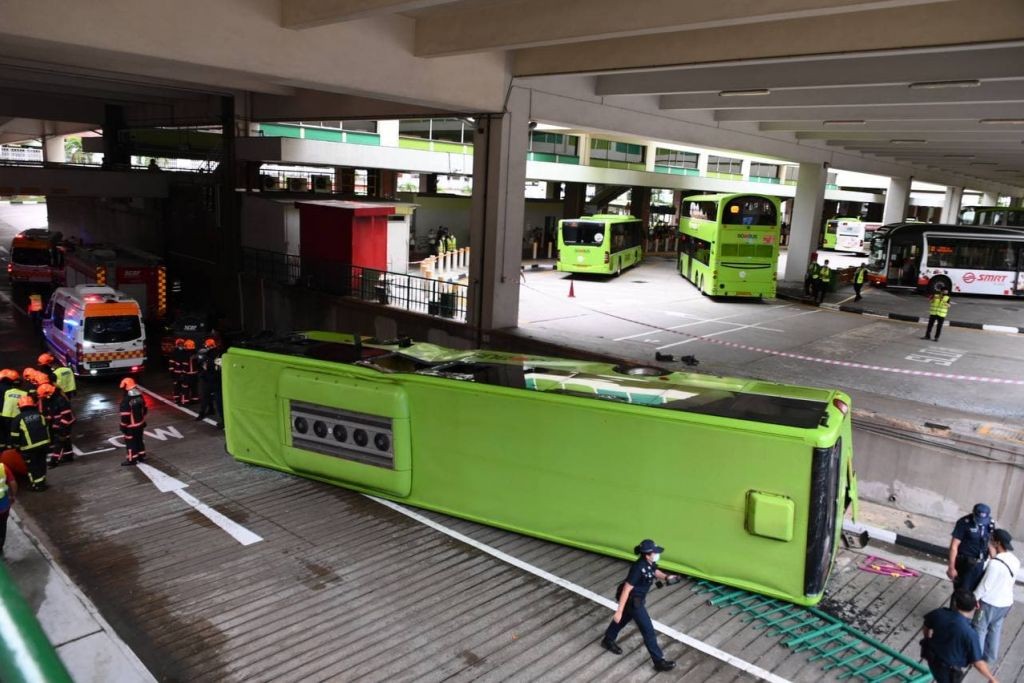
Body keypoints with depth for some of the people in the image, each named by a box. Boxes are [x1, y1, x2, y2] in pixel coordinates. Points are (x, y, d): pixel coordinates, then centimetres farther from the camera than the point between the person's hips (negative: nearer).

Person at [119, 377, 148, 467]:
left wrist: (123, 426, -11)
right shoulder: (140, 396, -2)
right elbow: (145, 409, 9)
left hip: (131, 426, -7)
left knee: (130, 442, 6)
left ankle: (131, 460, 15)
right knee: (139, 440, 21)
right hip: (140, 423, 7)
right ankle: (141, 455, 32)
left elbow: (125, 416, -23)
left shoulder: (126, 400, -25)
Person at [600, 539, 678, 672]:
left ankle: (608, 640, 52)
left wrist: (666, 577, -10)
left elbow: (655, 572, 12)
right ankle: (659, 661, 15)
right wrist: (619, 611, -26)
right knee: (648, 630, 1)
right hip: (633, 600, -9)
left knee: (625, 618, 29)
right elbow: (626, 589, -30)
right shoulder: (638, 568, -36)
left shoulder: (650, 563, -12)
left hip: (638, 598, 9)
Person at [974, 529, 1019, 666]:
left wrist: (974, 597, -6)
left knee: (980, 629, 11)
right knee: (995, 629, 22)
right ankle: (990, 657, 33)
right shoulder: (1015, 561, -5)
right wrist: (994, 556, -3)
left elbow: (985, 585, -23)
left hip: (990, 603, -7)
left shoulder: (995, 563, -29)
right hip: (1006, 602, 7)